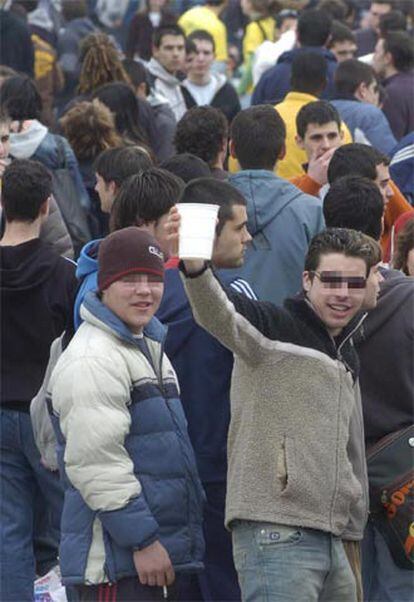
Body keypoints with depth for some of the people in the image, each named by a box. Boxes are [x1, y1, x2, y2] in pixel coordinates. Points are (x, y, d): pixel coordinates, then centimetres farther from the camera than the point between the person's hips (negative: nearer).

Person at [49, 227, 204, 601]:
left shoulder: (150, 349, 19)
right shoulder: (92, 360, -15)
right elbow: (96, 463, -22)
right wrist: (143, 541, -21)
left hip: (160, 555, 10)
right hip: (117, 560, -10)